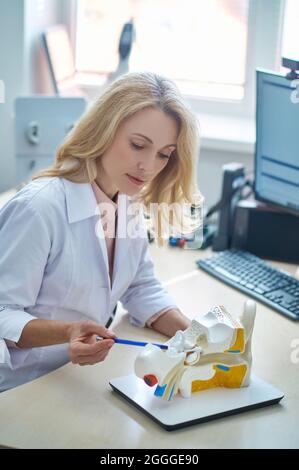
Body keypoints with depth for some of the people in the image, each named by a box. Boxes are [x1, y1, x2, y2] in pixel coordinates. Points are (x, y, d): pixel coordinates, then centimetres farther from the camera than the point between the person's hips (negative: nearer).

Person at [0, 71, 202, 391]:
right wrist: (67, 332, -36)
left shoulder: (130, 203, 4)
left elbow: (141, 289, 11)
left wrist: (191, 334, -5)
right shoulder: (39, 208, -22)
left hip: (88, 379, 8)